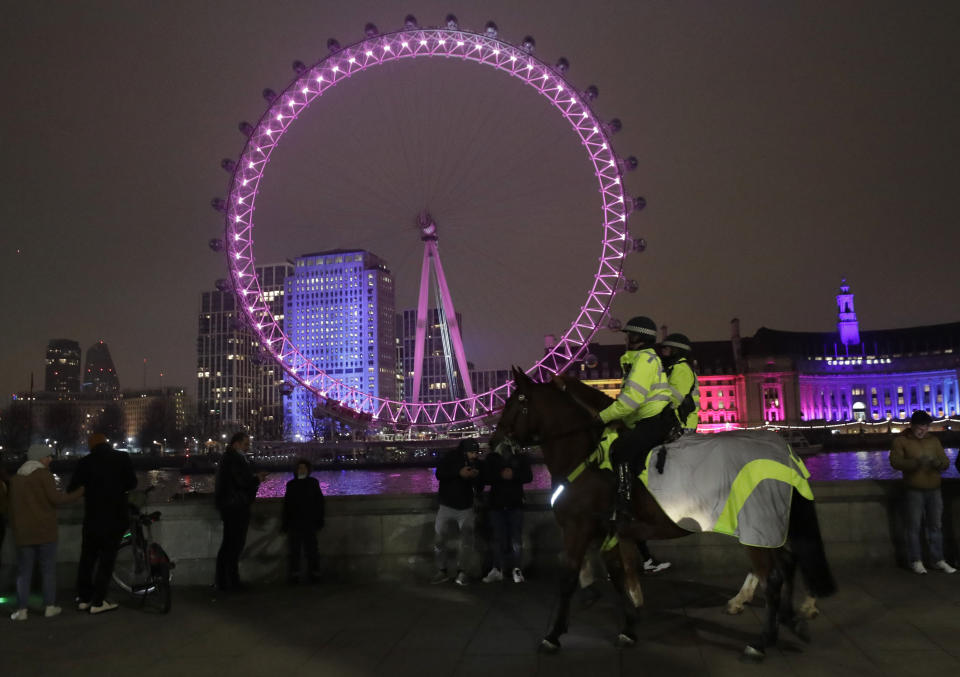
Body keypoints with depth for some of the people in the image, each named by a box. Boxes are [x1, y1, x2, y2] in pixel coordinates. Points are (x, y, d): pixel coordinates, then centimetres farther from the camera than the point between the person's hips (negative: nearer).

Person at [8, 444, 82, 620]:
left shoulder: (16, 477, 12)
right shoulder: (44, 474, -9)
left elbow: (13, 507, 14)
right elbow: (55, 499, -17)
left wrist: (15, 527, 21)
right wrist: (79, 492, -10)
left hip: (23, 532, 5)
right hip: (45, 531, -4)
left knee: (24, 572, 8)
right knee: (48, 570, 5)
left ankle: (21, 610, 5)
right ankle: (49, 607, 7)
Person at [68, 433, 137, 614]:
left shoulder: (85, 462, -4)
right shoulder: (122, 458, -6)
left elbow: (73, 489, 0)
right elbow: (132, 483, -1)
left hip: (92, 517, 2)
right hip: (116, 517, -1)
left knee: (87, 558, 17)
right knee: (107, 558, 6)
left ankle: (83, 599, 24)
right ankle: (98, 602, 8)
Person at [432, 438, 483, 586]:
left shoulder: (476, 463, -1)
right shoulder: (451, 457, -8)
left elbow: (479, 488, 2)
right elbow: (439, 473, -17)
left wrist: (476, 477, -20)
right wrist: (459, 473, -28)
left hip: (466, 508, 2)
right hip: (447, 506, -2)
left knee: (465, 541, 4)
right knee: (439, 540, -2)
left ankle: (461, 572, 17)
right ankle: (442, 571, 11)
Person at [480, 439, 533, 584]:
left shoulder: (522, 457, 7)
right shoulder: (491, 457, 6)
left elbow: (528, 476, -1)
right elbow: (485, 477, -3)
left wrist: (514, 474, -18)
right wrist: (500, 475, -19)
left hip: (515, 503, 0)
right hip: (496, 503, 0)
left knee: (516, 538, -4)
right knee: (498, 538, 2)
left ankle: (516, 569, 0)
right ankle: (497, 570, 6)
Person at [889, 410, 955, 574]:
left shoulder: (933, 440, 10)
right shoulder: (901, 440, -2)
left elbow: (945, 462, 8)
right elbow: (895, 461, -13)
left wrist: (938, 463, -17)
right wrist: (916, 462, -29)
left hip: (934, 490, 4)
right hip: (914, 491, -4)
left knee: (935, 526, 9)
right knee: (914, 526, 0)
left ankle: (938, 560, 18)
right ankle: (916, 561, 8)